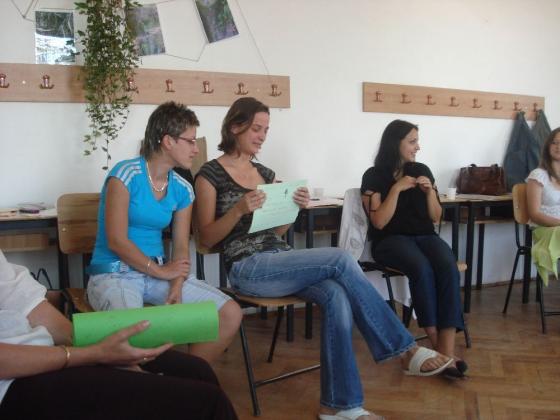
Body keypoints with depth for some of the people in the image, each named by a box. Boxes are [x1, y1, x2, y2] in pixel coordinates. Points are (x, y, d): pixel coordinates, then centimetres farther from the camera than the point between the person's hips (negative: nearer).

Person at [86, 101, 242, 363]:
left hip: (160, 273, 6)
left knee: (231, 314, -9)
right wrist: (161, 271, -8)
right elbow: (117, 242, -15)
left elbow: (181, 248, 5)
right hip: (114, 273, -6)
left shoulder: (182, 190, 7)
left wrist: (177, 287, -12)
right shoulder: (126, 175, -12)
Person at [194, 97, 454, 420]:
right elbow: (207, 238, -5)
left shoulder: (265, 173, 17)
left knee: (337, 297, -26)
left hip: (281, 259, 6)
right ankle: (404, 348, -14)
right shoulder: (211, 174, -1)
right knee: (340, 260, -24)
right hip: (248, 269, -6)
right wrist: (239, 210, -20)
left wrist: (294, 208, -2)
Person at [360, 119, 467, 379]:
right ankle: (436, 344, -22)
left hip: (425, 236, 4)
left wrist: (429, 191, -3)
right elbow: (379, 222, -9)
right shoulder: (374, 176, 1)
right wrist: (397, 188, -14)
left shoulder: (422, 170, 12)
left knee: (449, 268, -30)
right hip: (391, 240, -4)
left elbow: (435, 217, 14)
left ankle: (447, 349, -34)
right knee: (422, 269, -35)